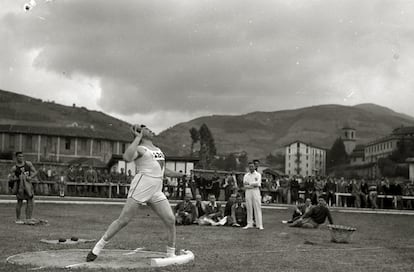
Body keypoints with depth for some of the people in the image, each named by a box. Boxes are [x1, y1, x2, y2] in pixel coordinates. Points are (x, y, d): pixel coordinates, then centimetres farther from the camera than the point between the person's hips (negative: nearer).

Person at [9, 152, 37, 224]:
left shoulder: (28, 164, 2)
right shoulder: (14, 168, -5)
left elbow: (35, 172, 1)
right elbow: (11, 178, -3)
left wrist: (31, 177, -18)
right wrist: (17, 178, -21)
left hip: (28, 184, 3)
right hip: (19, 185, -3)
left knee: (30, 200, 0)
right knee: (20, 202, -2)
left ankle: (28, 218, 6)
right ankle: (18, 219, 8)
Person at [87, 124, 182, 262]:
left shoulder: (158, 149, 24)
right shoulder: (140, 148, 1)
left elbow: (164, 171, 34)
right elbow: (127, 157, -22)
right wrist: (138, 137, -14)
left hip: (157, 192, 7)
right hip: (141, 188, -6)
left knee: (170, 220, -3)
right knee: (123, 220, -7)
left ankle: (171, 254, 8)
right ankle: (97, 248, 3)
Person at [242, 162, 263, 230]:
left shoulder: (258, 175, 6)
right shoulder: (246, 176, 12)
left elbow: (258, 183, -10)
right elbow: (245, 186, -1)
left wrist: (249, 183, -8)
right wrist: (253, 185, -12)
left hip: (256, 192, -2)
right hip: (248, 192, 3)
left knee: (257, 208, -5)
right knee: (249, 208, 3)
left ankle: (259, 225, -6)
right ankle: (249, 224, 8)